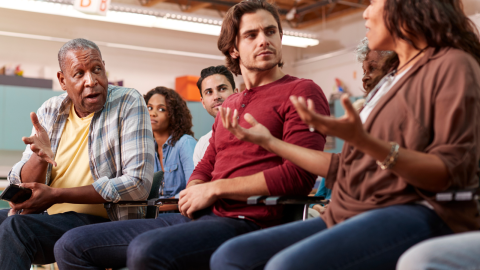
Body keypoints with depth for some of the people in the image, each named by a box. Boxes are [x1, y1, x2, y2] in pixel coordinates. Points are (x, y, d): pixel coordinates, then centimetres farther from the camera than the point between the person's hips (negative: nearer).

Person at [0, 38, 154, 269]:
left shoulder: (128, 103, -7)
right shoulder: (49, 112, 8)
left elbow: (139, 183, -17)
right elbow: (20, 185, 5)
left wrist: (56, 195, -16)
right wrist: (40, 156, -19)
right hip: (47, 217, 6)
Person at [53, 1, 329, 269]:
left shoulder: (301, 91, 0)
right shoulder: (229, 105, 25)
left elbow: (299, 175, -13)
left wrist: (216, 188, -10)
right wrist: (193, 192, 3)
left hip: (245, 221, -7)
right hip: (198, 217, 8)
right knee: (72, 245, -1)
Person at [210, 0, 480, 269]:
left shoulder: (452, 65, -2)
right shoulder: (392, 79, 24)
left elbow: (453, 173, -14)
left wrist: (363, 141, -27)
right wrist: (269, 141, 23)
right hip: (352, 214, 8)